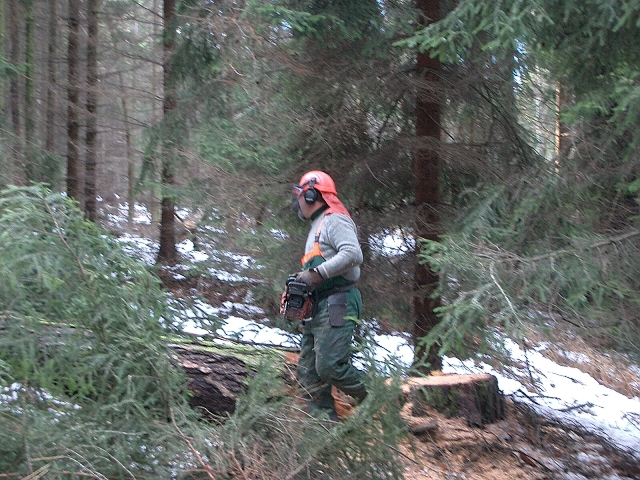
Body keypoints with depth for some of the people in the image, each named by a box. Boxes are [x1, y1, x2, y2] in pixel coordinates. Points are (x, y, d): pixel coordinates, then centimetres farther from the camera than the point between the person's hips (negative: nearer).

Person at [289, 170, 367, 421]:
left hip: (337, 305, -11)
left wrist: (316, 274, -21)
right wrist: (303, 280, 8)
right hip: (319, 307, 11)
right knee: (308, 372, 5)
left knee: (331, 366, -18)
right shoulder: (316, 228, 27)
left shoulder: (335, 221, -5)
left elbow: (353, 254, -22)